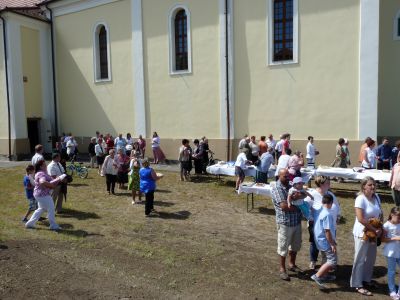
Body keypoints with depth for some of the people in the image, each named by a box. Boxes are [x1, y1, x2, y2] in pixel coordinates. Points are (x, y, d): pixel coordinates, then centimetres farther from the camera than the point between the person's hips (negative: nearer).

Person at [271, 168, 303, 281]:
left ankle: (292, 264, 39)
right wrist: (298, 207, -13)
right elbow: (283, 206, -23)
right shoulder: (276, 189, -16)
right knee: (283, 247, 6)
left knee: (296, 245, 20)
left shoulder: (292, 186, 9)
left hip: (297, 221, 7)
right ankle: (282, 269, 21)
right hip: (285, 223, -7)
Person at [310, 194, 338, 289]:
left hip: (320, 241, 10)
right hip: (326, 242, -10)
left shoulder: (320, 211, 4)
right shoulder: (327, 214, -23)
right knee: (333, 261, -6)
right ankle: (317, 276, -9)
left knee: (328, 259, 23)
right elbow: (327, 231, -24)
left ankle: (324, 276, 34)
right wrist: (333, 244, -17)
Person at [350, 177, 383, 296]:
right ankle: (358, 284, 16)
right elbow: (361, 219, -23)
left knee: (371, 258, 18)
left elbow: (379, 214, 10)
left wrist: (380, 229, -4)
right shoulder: (360, 199, -20)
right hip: (362, 233, -7)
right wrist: (375, 230, -16)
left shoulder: (376, 197, 1)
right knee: (360, 259, 3)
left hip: (373, 233, 7)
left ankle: (366, 279, 37)